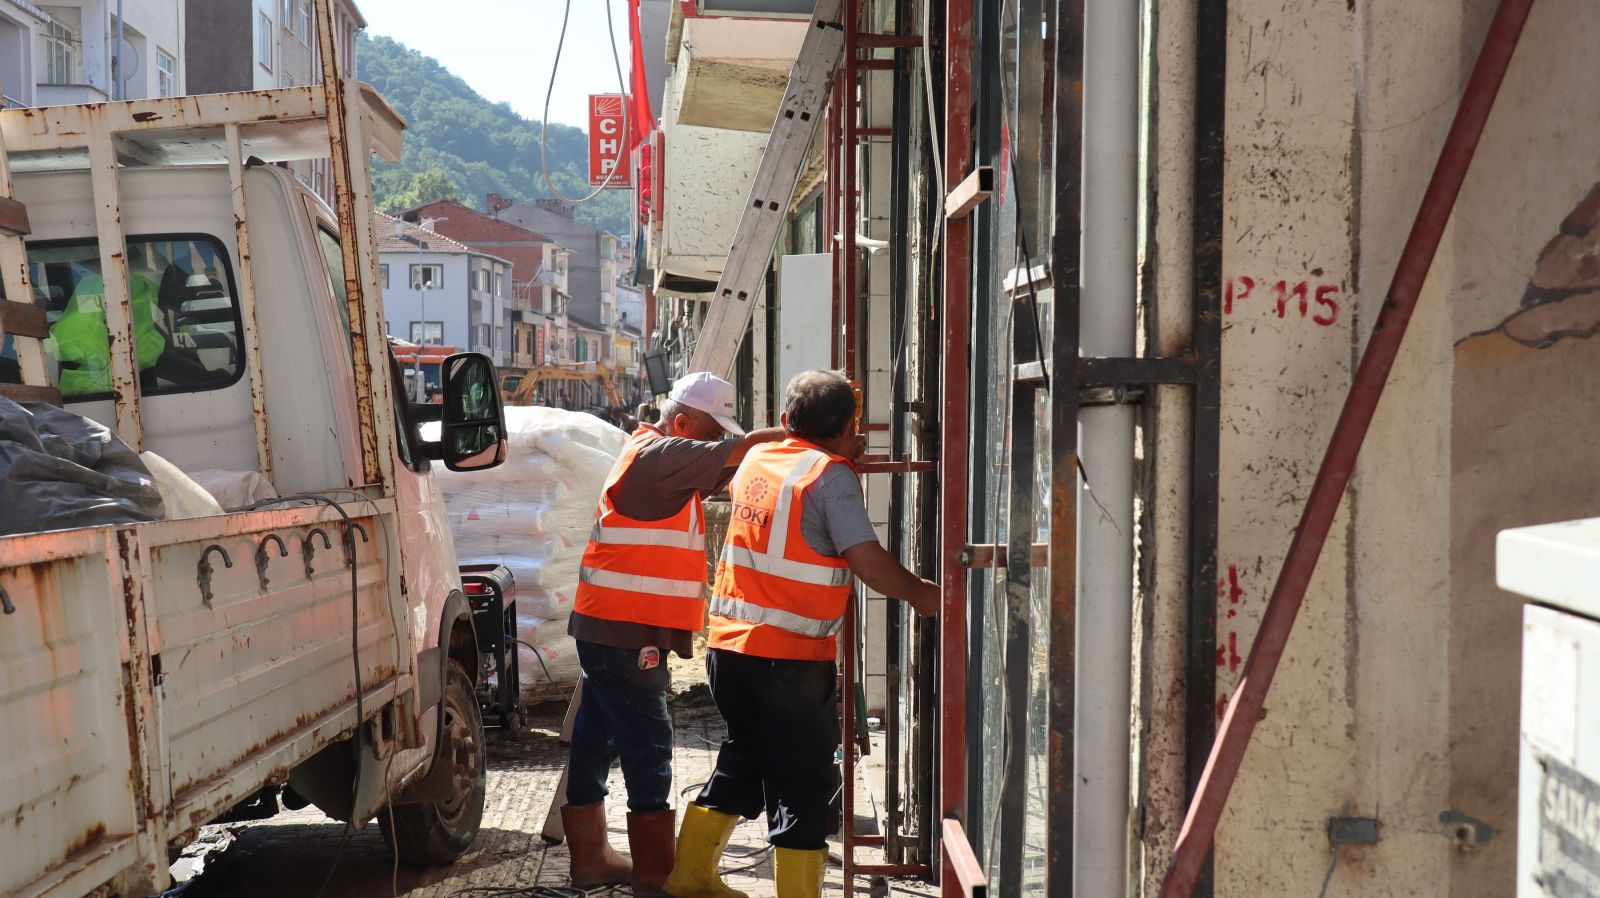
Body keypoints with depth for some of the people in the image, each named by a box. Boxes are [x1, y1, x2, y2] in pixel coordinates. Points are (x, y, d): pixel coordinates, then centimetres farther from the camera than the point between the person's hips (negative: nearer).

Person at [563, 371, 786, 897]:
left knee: (595, 745, 15)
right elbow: (738, 452, -20)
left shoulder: (652, 456, 18)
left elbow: (720, 472, 12)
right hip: (626, 634, -10)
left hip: (609, 631, 10)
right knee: (649, 754, -6)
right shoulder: (662, 454, -13)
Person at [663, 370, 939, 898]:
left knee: (743, 760, 22)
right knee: (804, 782, 2)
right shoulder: (831, 474, -11)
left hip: (729, 642, 7)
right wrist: (919, 594, -4)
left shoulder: (756, 460, 8)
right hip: (790, 655, -7)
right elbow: (866, 560, -18)